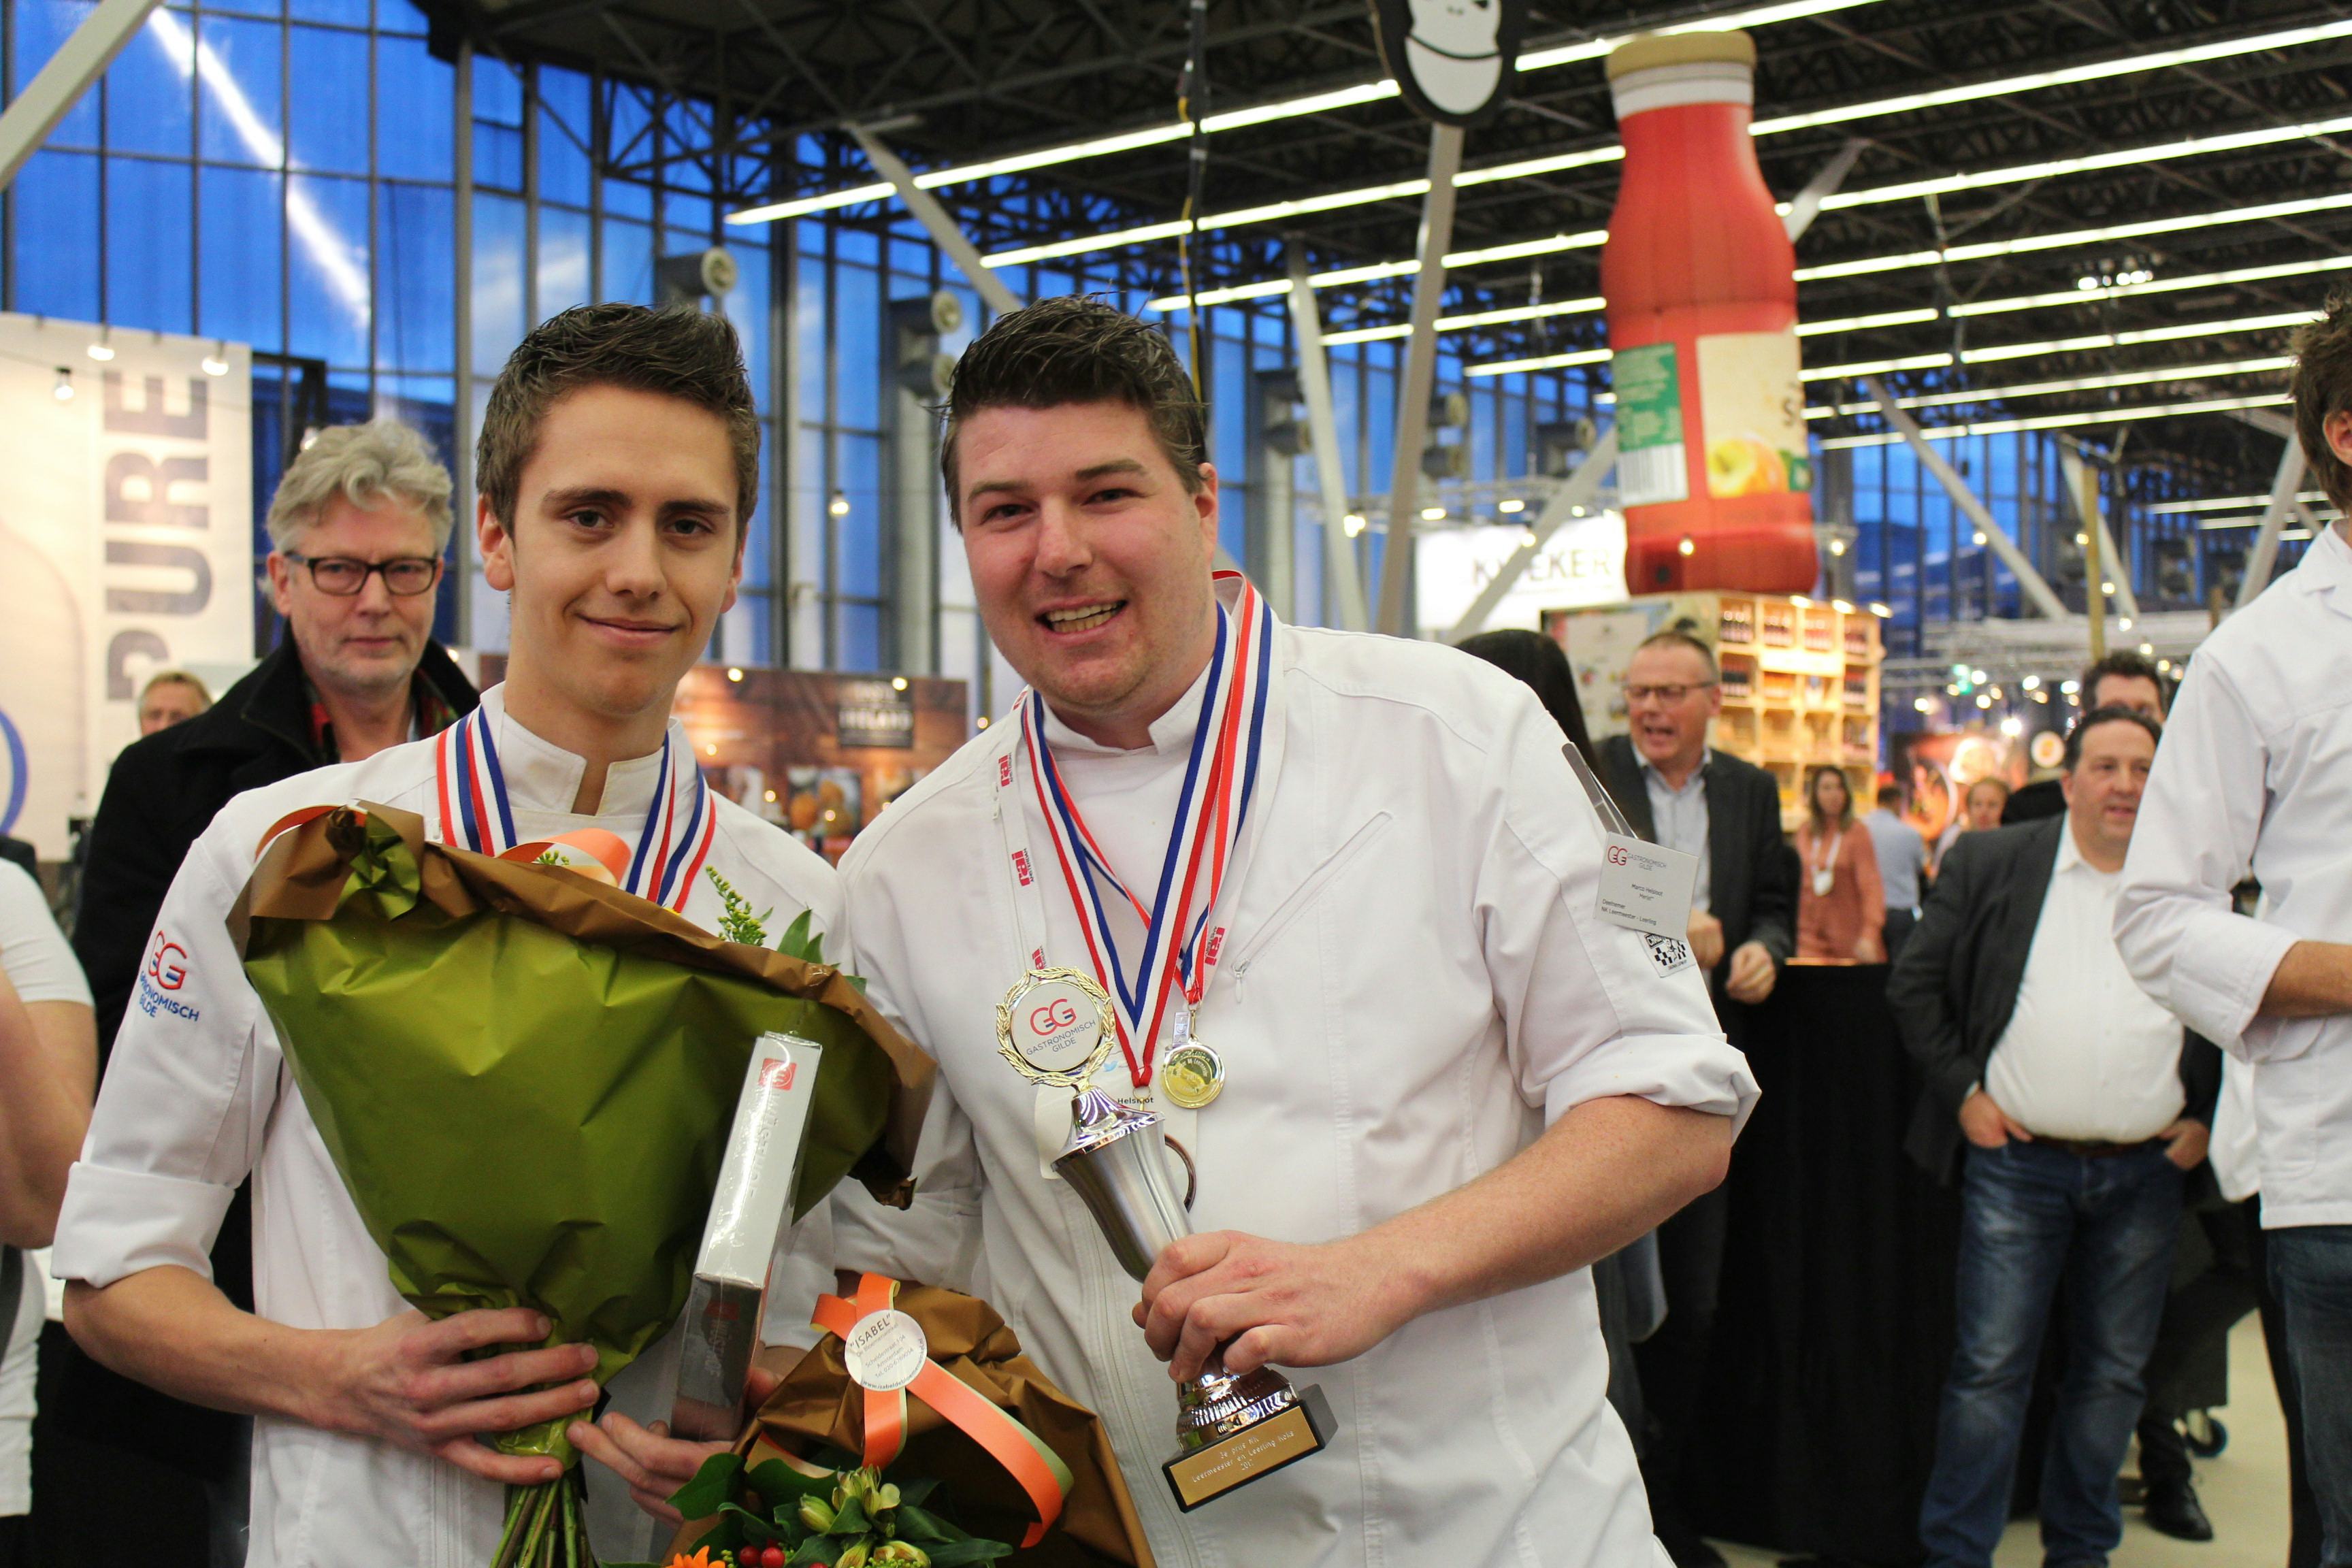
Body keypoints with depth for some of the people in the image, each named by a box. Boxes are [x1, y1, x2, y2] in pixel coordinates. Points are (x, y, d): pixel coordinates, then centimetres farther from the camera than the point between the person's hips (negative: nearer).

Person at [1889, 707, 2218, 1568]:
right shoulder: (1991, 864, 2)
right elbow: (1914, 983, 4)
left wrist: (2204, 1117, 5)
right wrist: (1961, 1091, -2)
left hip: (2146, 1174, 2)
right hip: (2018, 1165, -2)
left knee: (2112, 1375, 11)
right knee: (1990, 1371, -2)